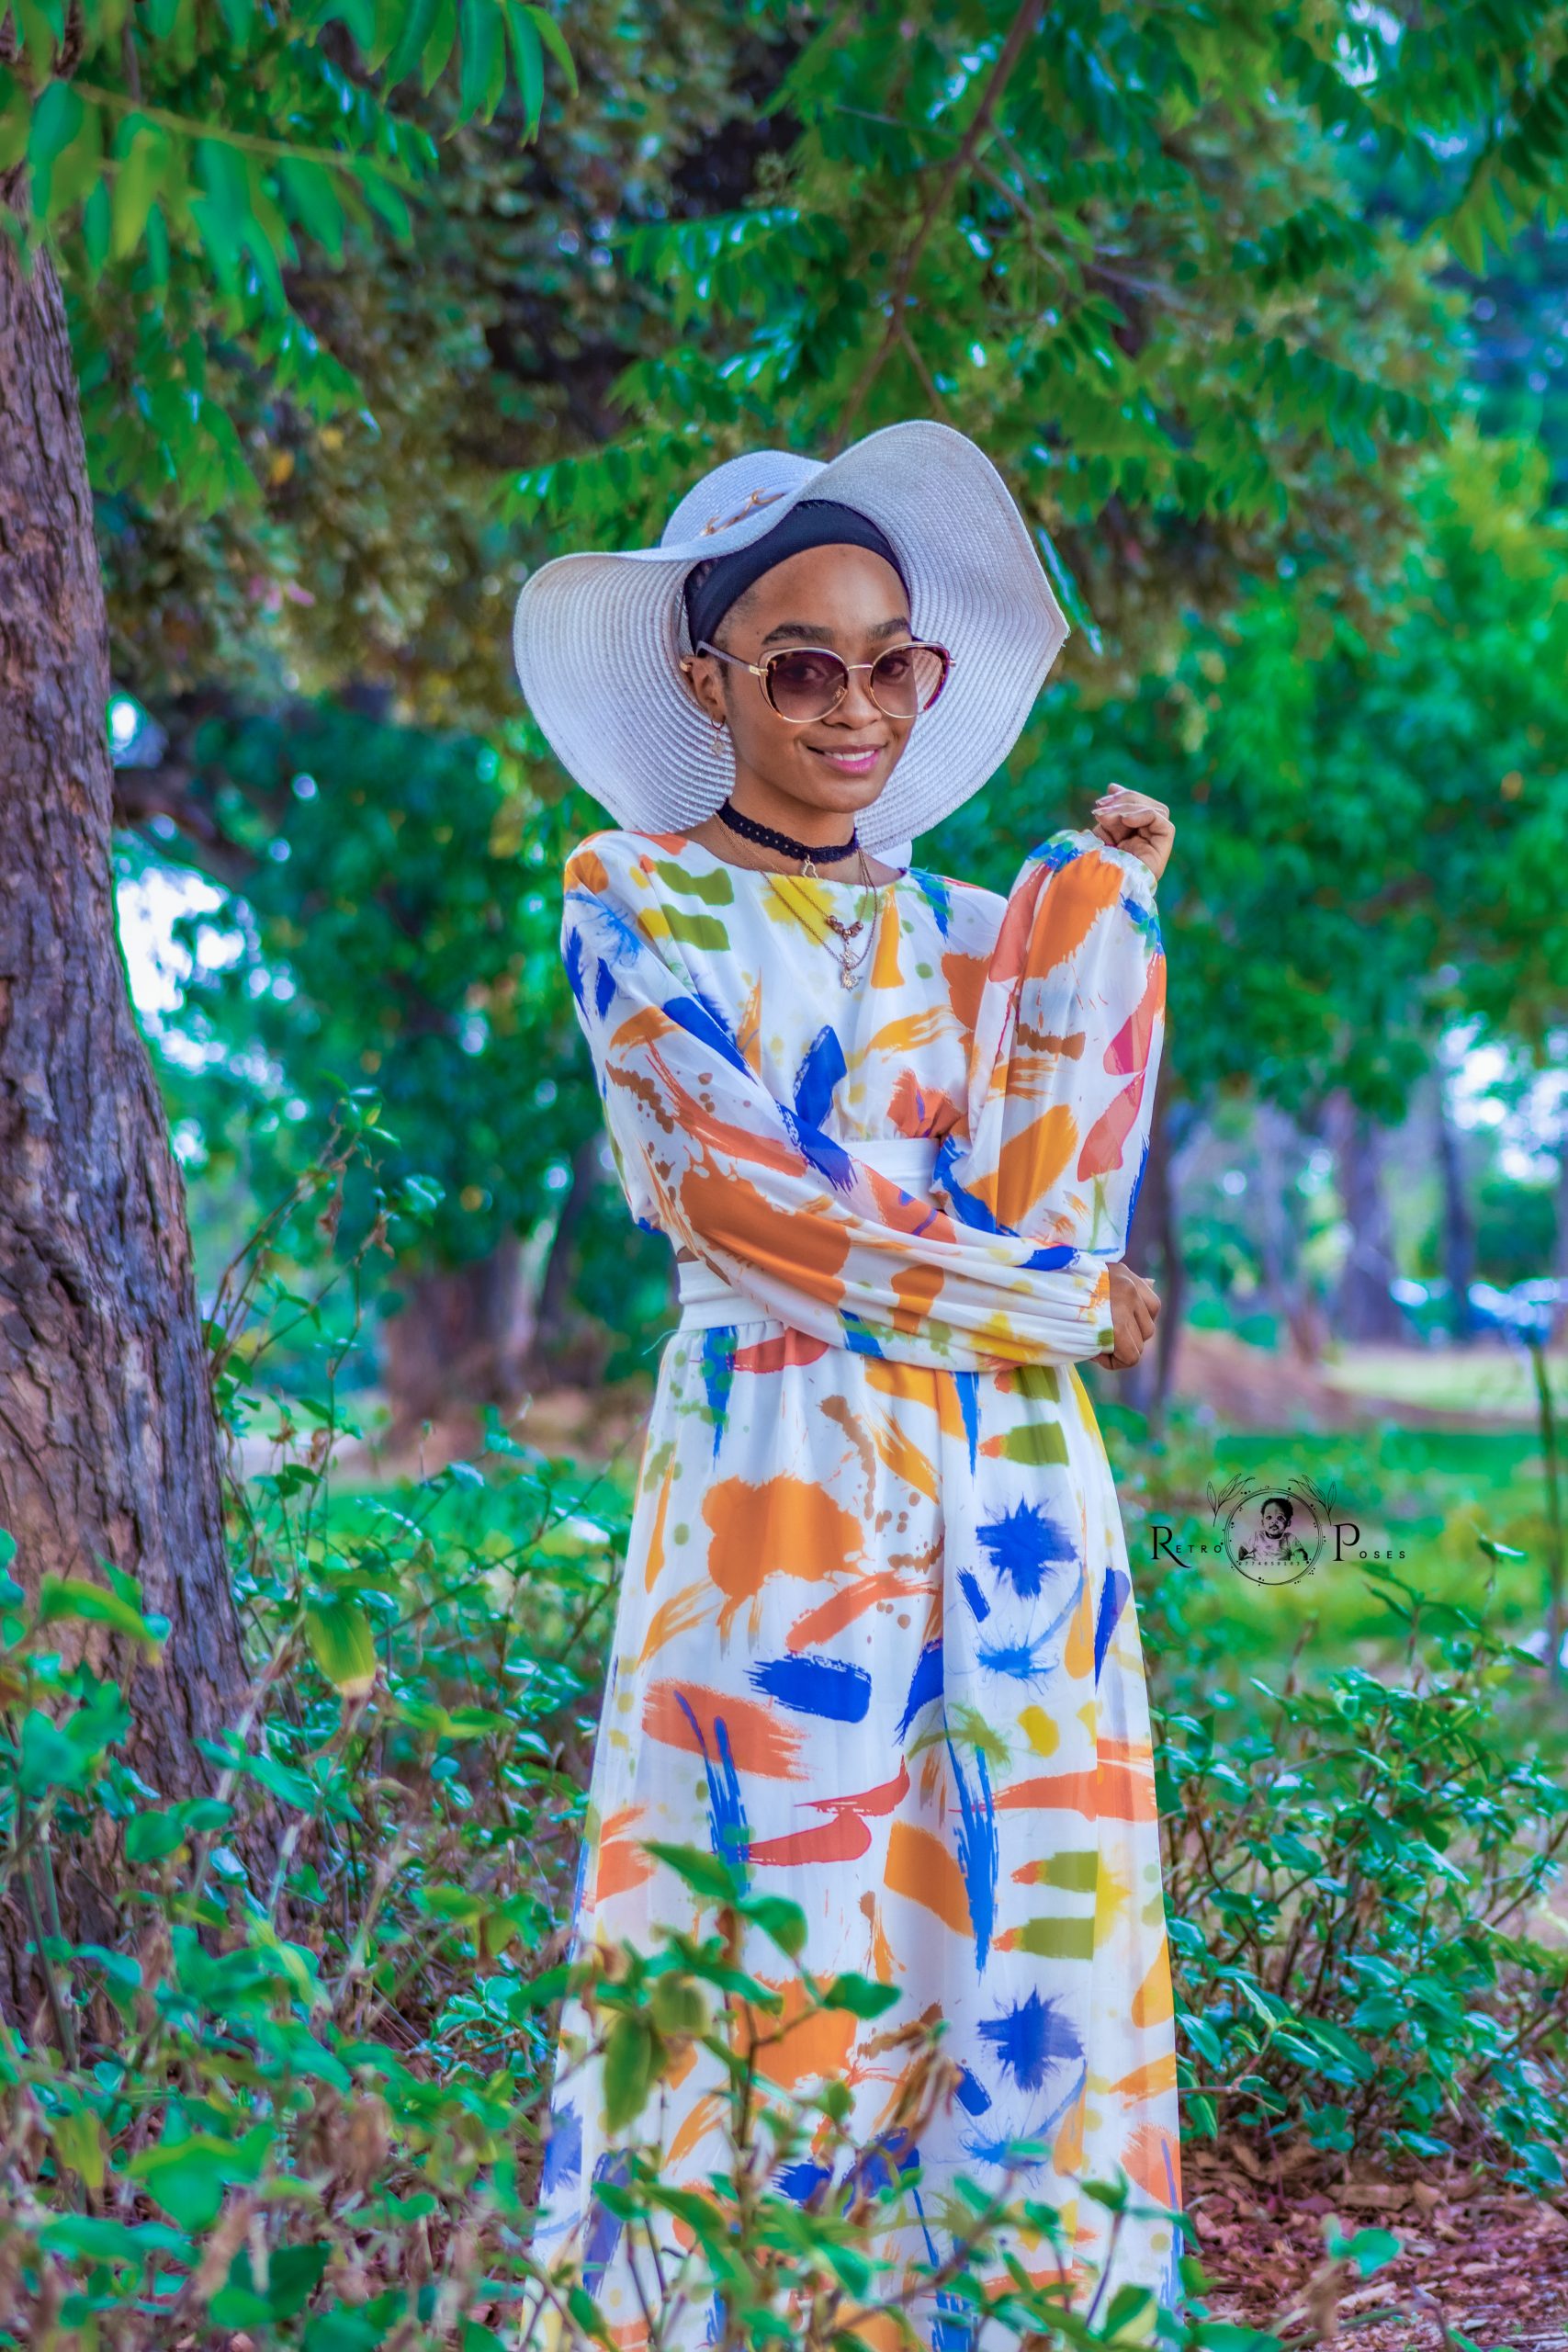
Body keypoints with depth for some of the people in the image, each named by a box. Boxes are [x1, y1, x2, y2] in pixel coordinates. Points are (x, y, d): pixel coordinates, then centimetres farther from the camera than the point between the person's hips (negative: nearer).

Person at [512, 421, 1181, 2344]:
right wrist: (1056, 1298, -5)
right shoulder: (634, 898, 1)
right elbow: (750, 1208, -10)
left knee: (1030, 1927, 4)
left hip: (1006, 1485, 5)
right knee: (787, 1934, -3)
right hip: (780, 1478, -4)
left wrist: (1097, 918, -2)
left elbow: (1048, 1205, -1)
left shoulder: (964, 928, 13)